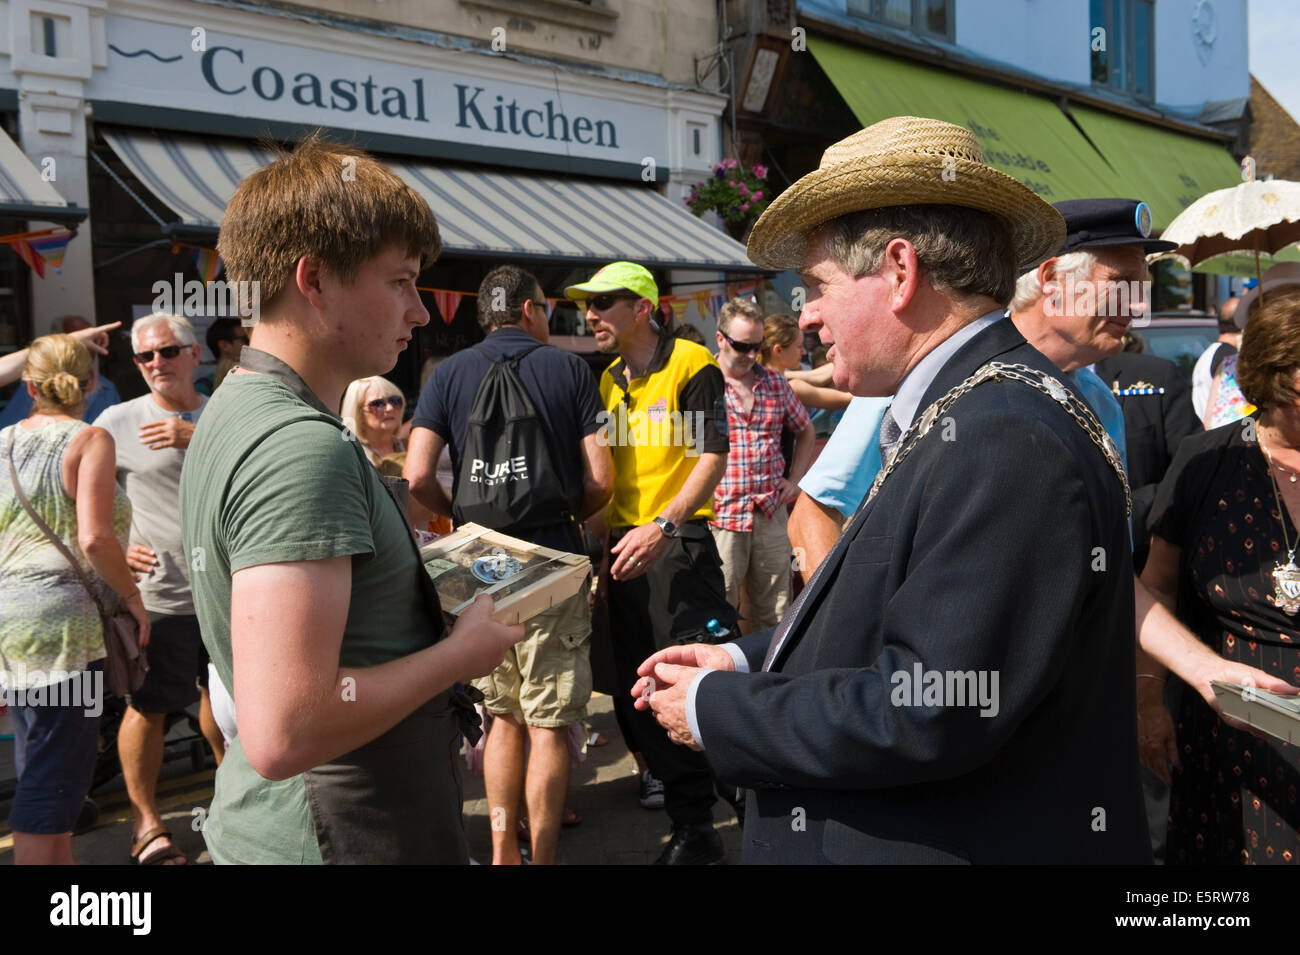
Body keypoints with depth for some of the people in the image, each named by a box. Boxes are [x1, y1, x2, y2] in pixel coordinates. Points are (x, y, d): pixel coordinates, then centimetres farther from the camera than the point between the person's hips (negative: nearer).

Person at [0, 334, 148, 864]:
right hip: (63, 622, -7)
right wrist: (131, 595, -5)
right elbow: (94, 539, -19)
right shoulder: (91, 439, -7)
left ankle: (56, 857, 30)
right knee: (55, 770, -2)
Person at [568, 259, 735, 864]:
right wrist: (603, 538, 11)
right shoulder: (608, 381, 16)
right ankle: (692, 826, 20)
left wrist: (662, 527, -20)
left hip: (679, 543, -7)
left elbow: (712, 455, -11)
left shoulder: (691, 364, -5)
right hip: (624, 549, 7)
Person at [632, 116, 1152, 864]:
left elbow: (926, 714, -28)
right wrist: (747, 660, 5)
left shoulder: (1005, 438, -25)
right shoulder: (956, 414, 6)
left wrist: (714, 711, -17)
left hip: (974, 843, -8)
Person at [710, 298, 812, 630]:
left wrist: (794, 479, 13)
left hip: (772, 514, 4)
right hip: (721, 516, -4)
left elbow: (805, 431, 24)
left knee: (774, 615, 11)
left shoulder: (775, 383, 10)